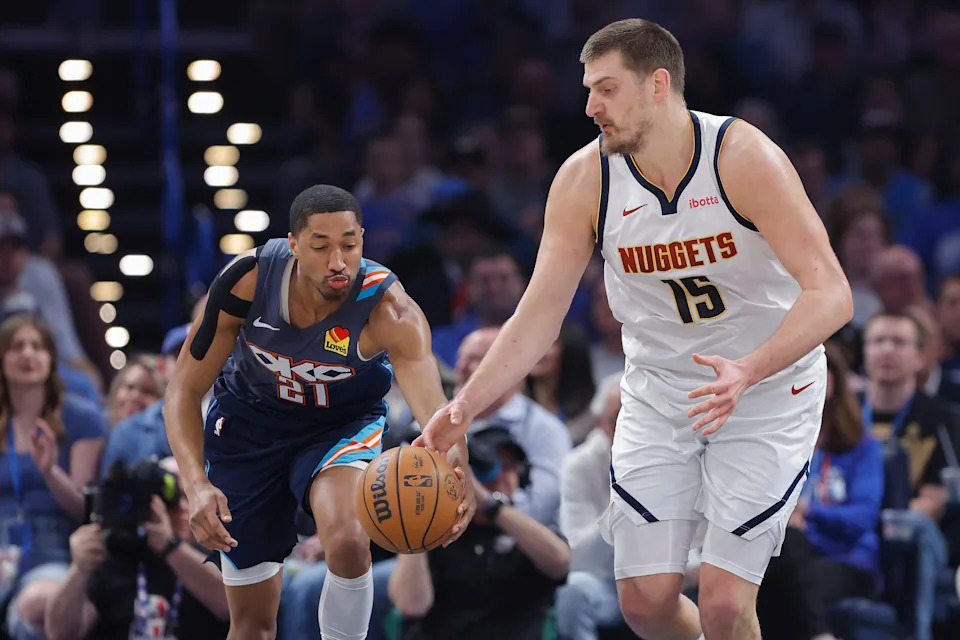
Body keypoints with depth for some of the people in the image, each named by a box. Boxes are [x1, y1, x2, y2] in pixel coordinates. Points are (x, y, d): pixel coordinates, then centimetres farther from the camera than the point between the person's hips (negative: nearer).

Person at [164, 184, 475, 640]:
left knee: (347, 540, -34)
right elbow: (184, 390, -20)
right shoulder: (247, 279, -29)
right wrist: (196, 485, -36)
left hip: (344, 420, -1)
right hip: (249, 419, 1)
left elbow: (434, 406, -50)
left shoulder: (388, 309, -34)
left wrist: (454, 470, -73)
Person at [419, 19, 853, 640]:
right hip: (658, 394, 4)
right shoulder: (584, 180, -11)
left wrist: (749, 371, -45)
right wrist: (466, 406, -20)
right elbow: (540, 312, -6)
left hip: (768, 391, -4)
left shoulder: (743, 158, -23)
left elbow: (831, 294, -29)